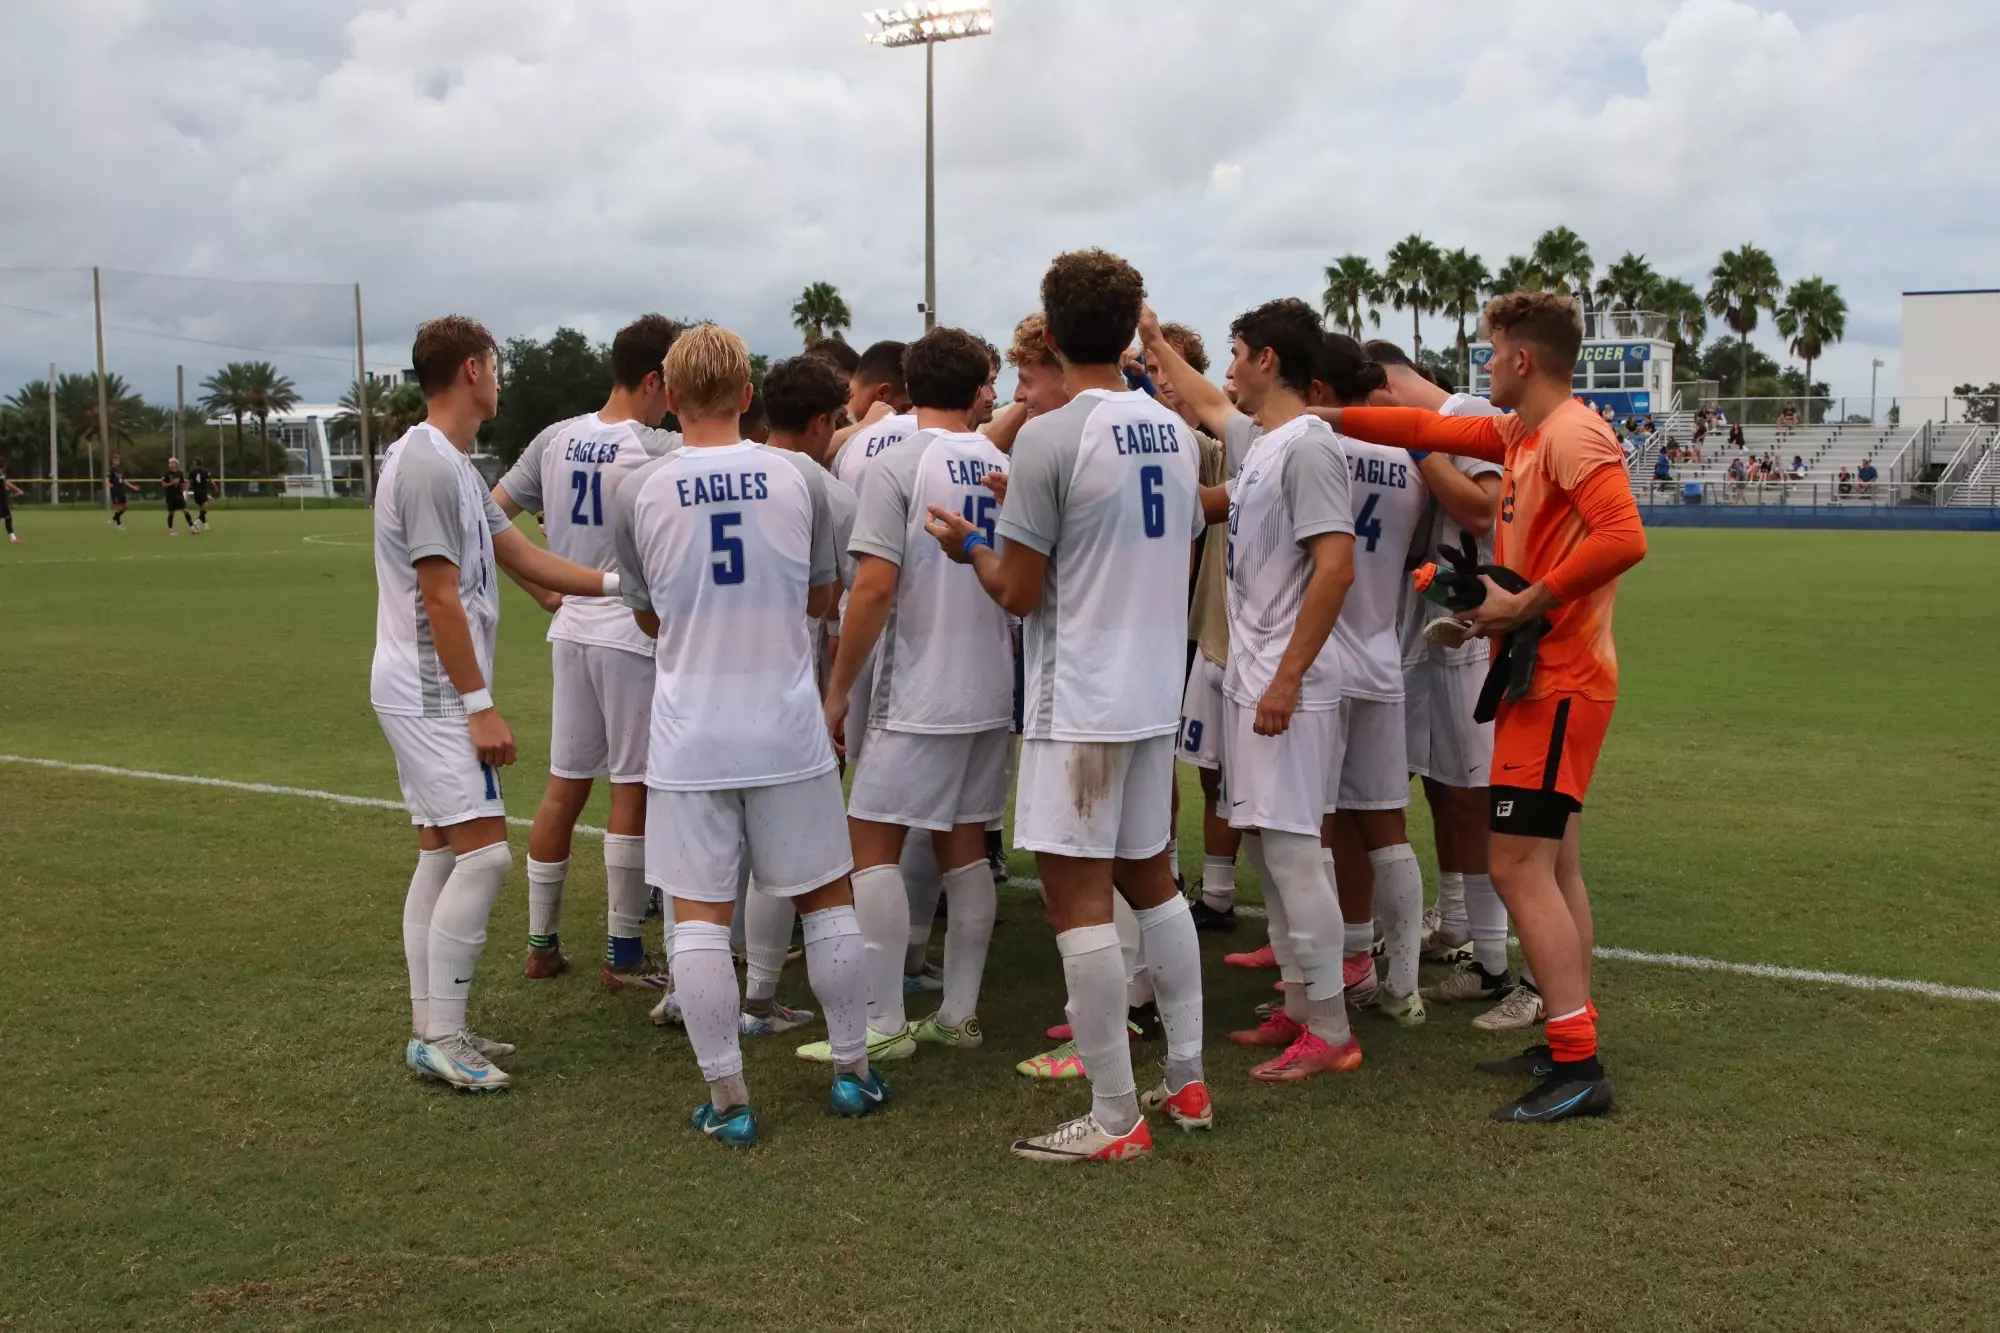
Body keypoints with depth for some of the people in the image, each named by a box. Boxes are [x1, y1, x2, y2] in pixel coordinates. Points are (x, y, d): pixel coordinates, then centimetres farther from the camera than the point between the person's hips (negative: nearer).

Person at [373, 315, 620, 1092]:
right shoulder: (427, 465, -17)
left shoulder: (451, 465, 14)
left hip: (431, 696, 10)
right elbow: (441, 598, -19)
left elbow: (526, 559, 16)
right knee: (485, 853, -11)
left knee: (441, 854, 11)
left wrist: (616, 582, 13)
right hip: (431, 693, -10)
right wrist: (480, 705, -18)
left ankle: (431, 1028, 17)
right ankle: (440, 1037, -5)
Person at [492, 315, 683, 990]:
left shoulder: (555, 440, 6)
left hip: (571, 630, 7)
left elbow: (493, 513, 10)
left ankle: (540, 944, 20)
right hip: (635, 636, -6)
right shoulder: (662, 449, -13)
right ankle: (623, 955, 9)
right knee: (633, 790, 2)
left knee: (563, 786, 13)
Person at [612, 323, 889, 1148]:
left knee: (700, 915, 5)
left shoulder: (638, 493, -4)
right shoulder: (800, 477, -3)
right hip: (788, 731, 1)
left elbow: (649, 619, 10)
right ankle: (852, 1072, 23)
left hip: (691, 738, -1)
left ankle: (727, 1101, 8)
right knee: (826, 898, 14)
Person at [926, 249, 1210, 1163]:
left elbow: (1018, 592, -11)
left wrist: (971, 546, 10)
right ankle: (1187, 1083, 25)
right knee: (1150, 880, 18)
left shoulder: (1050, 437, -14)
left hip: (1079, 702, -8)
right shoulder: (1174, 432, 7)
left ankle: (1115, 1119, 3)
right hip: (1156, 693, 8)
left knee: (1078, 897, -2)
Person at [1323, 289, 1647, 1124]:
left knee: (1519, 867, -11)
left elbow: (1623, 538, -27)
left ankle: (1578, 1068, -8)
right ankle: (1571, 1047, 18)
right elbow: (1432, 430, 21)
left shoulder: (1573, 435, -16)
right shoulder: (1521, 436, 12)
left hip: (1558, 685, -10)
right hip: (1548, 678, 10)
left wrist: (1525, 605, -23)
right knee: (1553, 867, 11)